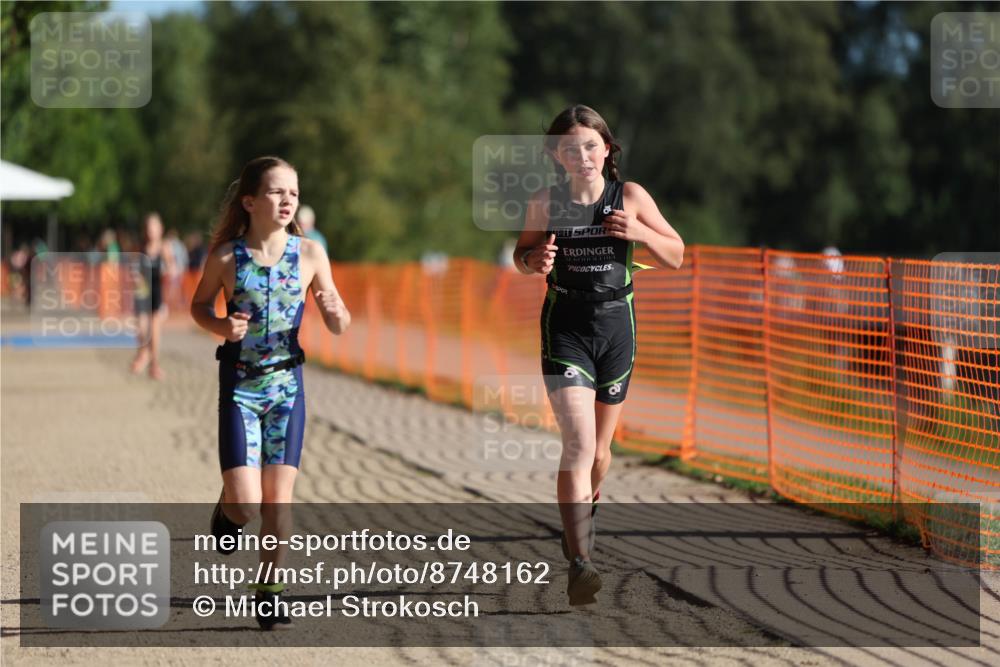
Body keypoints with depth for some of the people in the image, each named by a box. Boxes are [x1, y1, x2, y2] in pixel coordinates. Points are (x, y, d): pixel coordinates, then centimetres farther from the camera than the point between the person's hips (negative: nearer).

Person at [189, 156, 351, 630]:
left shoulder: (309, 254, -3)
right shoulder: (226, 257, -7)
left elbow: (338, 326, 4)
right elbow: (199, 305, 9)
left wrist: (335, 312, -19)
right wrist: (221, 327, -11)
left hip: (287, 384, 2)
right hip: (239, 386, -1)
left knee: (278, 498, 1)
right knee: (246, 505, -8)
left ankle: (269, 591, 15)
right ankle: (228, 506, 28)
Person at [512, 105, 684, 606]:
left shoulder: (630, 197, -3)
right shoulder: (545, 203, -5)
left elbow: (676, 256, 3)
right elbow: (521, 255, 10)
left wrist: (640, 232, -15)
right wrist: (536, 260, -13)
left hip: (616, 324, 2)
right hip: (565, 326, -2)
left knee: (599, 448, 14)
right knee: (578, 442, -17)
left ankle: (587, 508, 48)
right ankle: (579, 564, -22)